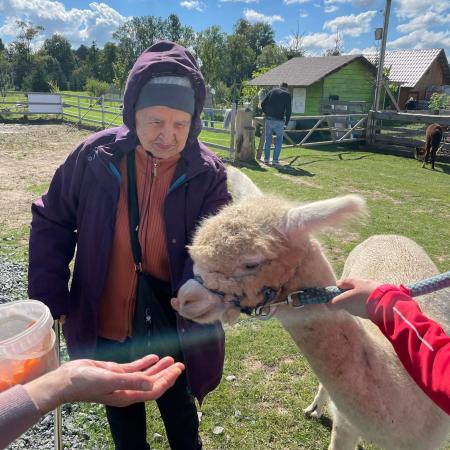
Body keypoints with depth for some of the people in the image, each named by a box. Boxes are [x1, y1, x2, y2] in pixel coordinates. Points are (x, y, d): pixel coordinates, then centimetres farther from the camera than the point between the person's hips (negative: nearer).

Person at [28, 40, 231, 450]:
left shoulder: (208, 174, -14)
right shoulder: (96, 156, -13)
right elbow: (52, 224, -2)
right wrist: (48, 298, -7)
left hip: (174, 329, -1)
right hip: (106, 327, 2)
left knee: (179, 411, 25)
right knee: (123, 415, 28)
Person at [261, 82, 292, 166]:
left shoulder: (272, 91, 11)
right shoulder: (287, 94, 2)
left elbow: (263, 104, 7)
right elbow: (288, 110, -3)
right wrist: (286, 122, 8)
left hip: (269, 119, 3)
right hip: (279, 121, -3)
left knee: (268, 139, 15)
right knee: (279, 140, 10)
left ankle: (266, 159, 17)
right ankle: (275, 160, 5)